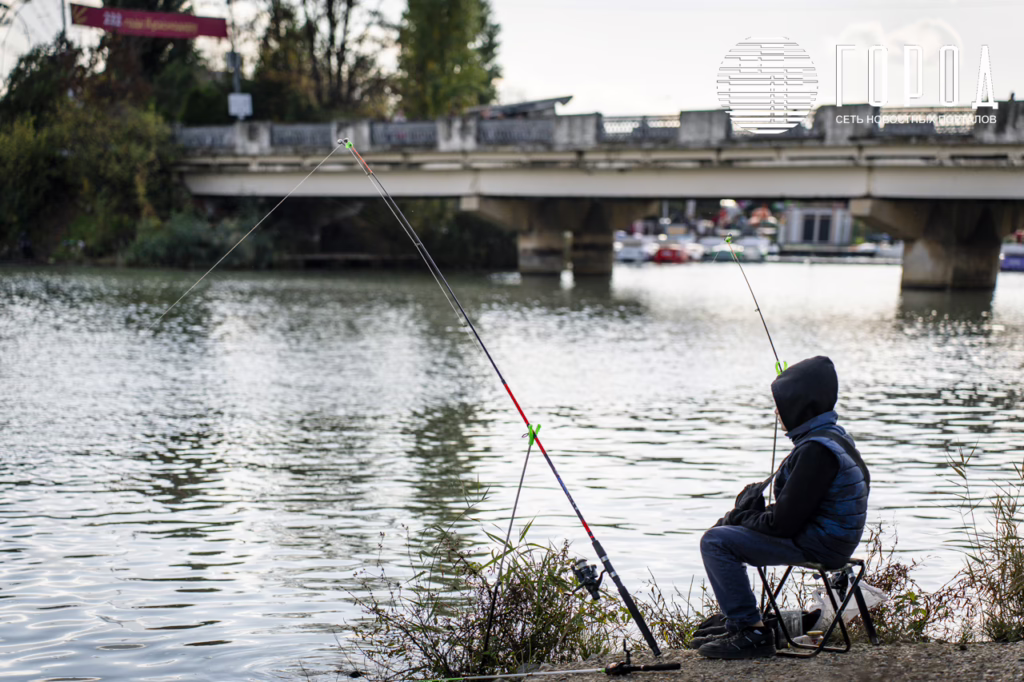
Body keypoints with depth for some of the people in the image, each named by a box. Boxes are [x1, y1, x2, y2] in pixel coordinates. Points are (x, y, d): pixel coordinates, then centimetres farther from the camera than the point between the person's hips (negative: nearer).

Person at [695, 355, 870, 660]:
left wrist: (741, 517, -5)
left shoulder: (817, 450, -24)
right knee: (727, 530, 21)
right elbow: (792, 500, 16)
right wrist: (741, 516, 5)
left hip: (817, 544, -11)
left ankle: (752, 633, -10)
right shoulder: (834, 435, 9)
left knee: (716, 542, -13)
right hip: (829, 536, 11)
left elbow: (784, 521, -23)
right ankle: (737, 623, 23)